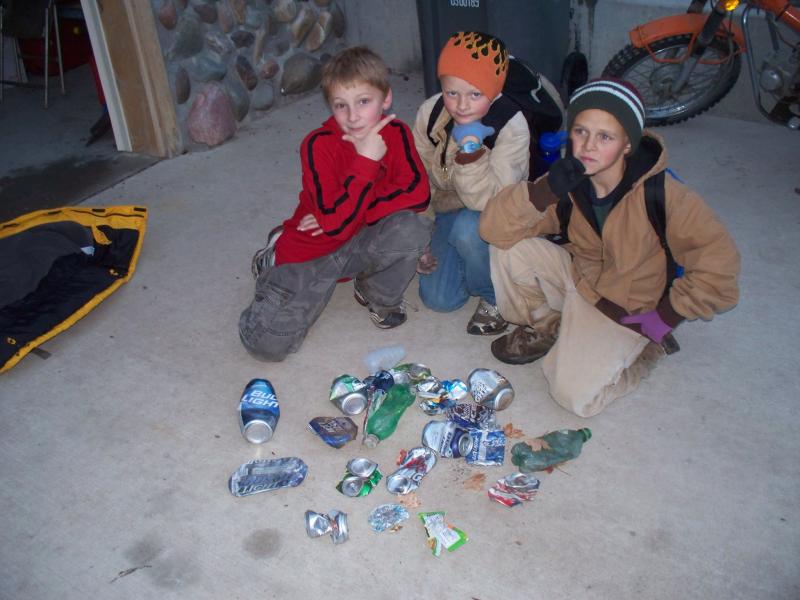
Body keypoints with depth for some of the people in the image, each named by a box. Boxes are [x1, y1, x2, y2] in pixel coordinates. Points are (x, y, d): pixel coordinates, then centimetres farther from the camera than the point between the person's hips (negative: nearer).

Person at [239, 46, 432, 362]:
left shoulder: (395, 132, -9)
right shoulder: (319, 144, -22)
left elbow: (418, 194, -19)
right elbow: (334, 223, -31)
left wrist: (349, 213, -24)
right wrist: (366, 160, -35)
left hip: (364, 241, 3)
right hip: (312, 250, -2)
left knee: (413, 227, -29)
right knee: (268, 344, -14)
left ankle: (378, 297, 1)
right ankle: (275, 260, 17)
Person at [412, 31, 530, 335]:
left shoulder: (512, 126, -28)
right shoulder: (430, 112, -14)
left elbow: (488, 201, -33)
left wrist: (471, 144, -43)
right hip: (448, 211, 4)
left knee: (468, 228, -38)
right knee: (437, 297, -8)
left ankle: (494, 298, -8)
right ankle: (472, 261, 25)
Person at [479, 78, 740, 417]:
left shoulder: (661, 194, -26)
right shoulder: (568, 185, -13)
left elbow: (718, 261, -21)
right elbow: (493, 228, -19)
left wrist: (665, 318, -17)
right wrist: (546, 190, -34)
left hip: (625, 310, -4)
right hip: (578, 279, 4)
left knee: (574, 394, -21)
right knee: (509, 246, -19)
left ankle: (646, 347, 7)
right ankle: (545, 326, 6)